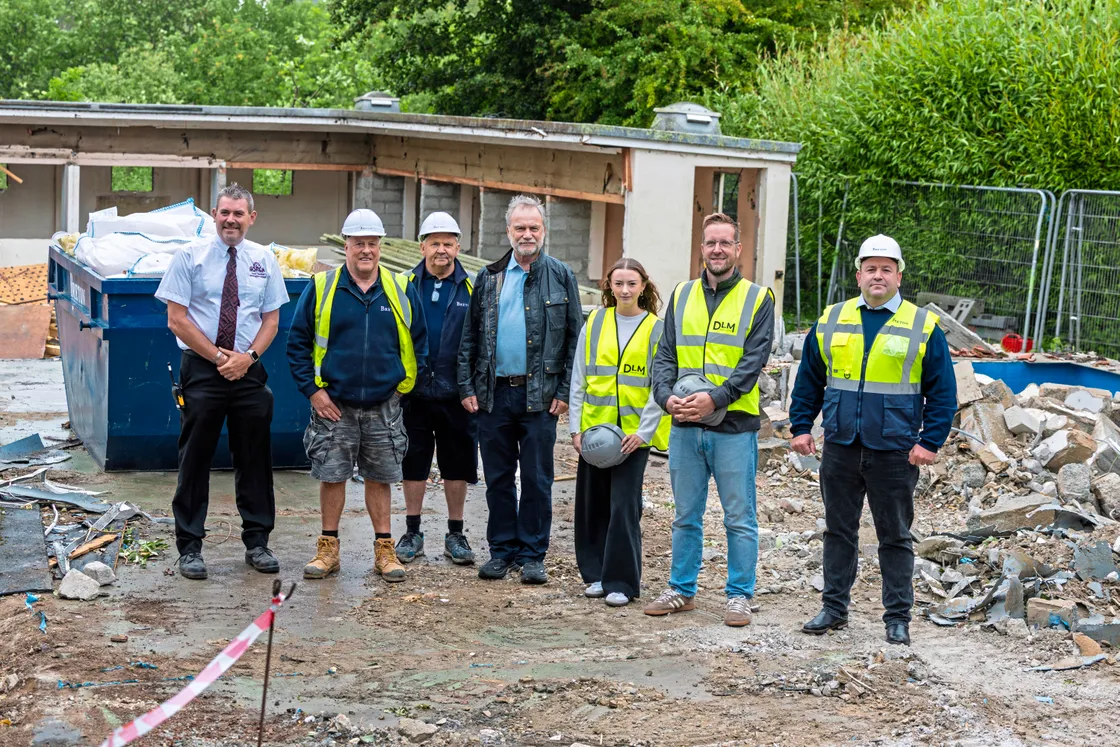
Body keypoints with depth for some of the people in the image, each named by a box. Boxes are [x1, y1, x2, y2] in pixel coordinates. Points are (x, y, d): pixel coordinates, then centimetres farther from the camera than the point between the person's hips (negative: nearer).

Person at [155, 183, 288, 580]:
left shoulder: (265, 260, 7)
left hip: (250, 371, 3)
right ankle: (189, 547, 11)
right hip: (201, 369, -2)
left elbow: (271, 321, 8)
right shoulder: (190, 257, -1)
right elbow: (177, 319, -5)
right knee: (195, 459, 2)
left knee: (254, 458, 8)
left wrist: (248, 357, -9)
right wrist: (219, 357, -10)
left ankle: (257, 543, 19)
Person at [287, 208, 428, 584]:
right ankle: (328, 549, 16)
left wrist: (405, 384, 5)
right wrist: (312, 389, -4)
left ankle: (384, 550, 17)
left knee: (380, 478, 8)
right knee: (331, 476, 5)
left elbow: (418, 341, 12)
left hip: (383, 408, 1)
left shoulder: (400, 290, 3)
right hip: (334, 405, -1)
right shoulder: (321, 288, -2)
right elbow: (298, 342, 2)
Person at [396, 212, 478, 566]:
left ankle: (455, 534, 19)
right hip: (413, 392, 1)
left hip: (456, 394, 0)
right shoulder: (406, 286, 4)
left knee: (457, 465, 7)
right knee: (413, 463, 8)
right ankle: (412, 533, 20)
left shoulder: (471, 290, 2)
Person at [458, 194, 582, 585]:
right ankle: (502, 549, 19)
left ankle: (532, 555, 11)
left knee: (537, 479, 2)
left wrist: (565, 391, -5)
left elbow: (575, 338, 2)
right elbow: (470, 337, 11)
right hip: (494, 393, 2)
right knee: (498, 477, 8)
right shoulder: (489, 277, 9)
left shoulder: (561, 276, 3)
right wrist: (467, 387, 3)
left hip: (539, 394, -2)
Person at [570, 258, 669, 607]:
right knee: (593, 503, 8)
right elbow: (578, 378, 7)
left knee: (624, 506, -4)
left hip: (634, 431, -3)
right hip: (594, 428, 3)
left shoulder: (656, 328, -1)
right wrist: (575, 427, 0)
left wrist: (644, 431, -11)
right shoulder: (595, 323, 6)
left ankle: (621, 581, 4)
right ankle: (596, 574, 20)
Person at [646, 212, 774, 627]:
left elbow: (753, 361, -9)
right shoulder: (681, 297, 11)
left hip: (734, 425, -4)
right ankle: (681, 590, 23)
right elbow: (665, 355, 8)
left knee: (739, 518, 2)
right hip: (685, 426, 4)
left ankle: (739, 595, 11)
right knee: (686, 516, 12)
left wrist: (715, 398, -21)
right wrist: (667, 396, -10)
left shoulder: (757, 299, 0)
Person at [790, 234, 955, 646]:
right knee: (839, 530, 11)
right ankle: (834, 608, 22)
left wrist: (930, 441, -8)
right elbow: (808, 380, 13)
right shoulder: (830, 321, 8)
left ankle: (898, 617, 14)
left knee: (895, 536, 6)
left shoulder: (924, 327, 1)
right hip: (840, 449, 3)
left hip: (895, 453, -2)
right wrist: (801, 427, 5)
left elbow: (943, 392, 0)